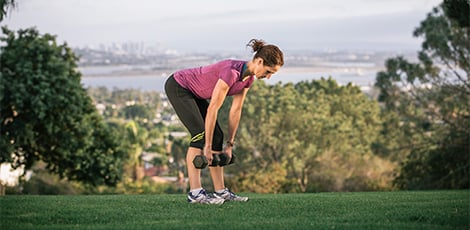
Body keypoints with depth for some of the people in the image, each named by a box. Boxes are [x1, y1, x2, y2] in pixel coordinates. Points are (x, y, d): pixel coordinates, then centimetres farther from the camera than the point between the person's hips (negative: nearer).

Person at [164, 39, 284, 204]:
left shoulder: (248, 78, -6)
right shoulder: (232, 72, -33)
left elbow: (236, 111, 2)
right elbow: (212, 109, -30)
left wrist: (230, 144, 3)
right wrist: (207, 146, -26)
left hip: (194, 92, 9)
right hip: (178, 86, -9)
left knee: (217, 137, 2)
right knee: (200, 134, -19)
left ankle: (220, 191, 6)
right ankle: (195, 193, -19)